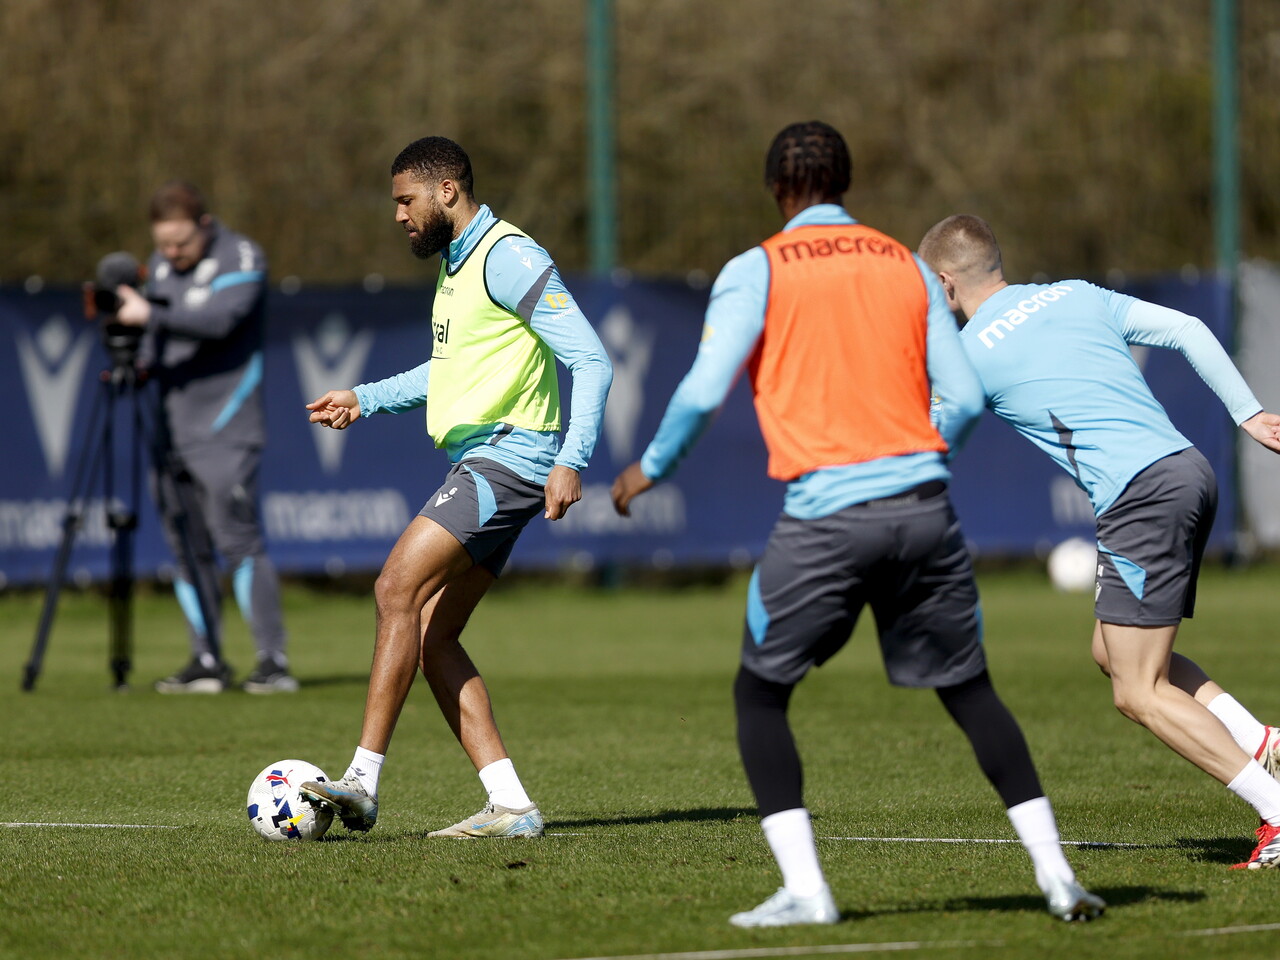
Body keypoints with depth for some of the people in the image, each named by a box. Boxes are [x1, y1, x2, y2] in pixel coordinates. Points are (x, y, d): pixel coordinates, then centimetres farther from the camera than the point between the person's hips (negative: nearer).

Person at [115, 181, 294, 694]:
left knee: (238, 538, -13)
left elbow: (218, 319, -24)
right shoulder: (160, 266, 13)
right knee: (187, 546, 5)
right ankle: (207, 661, 9)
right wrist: (141, 364, 0)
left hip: (225, 430, -7)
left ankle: (273, 660, -12)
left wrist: (150, 314, -30)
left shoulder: (242, 259, -8)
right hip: (173, 429, 7)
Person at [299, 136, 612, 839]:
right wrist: (365, 400, 30)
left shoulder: (509, 258, -13)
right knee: (432, 636, 3)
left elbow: (590, 360, -18)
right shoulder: (453, 262, 18)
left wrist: (571, 460, -26)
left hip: (509, 459, -10)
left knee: (398, 589, -18)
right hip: (478, 464, 10)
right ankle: (510, 806, 1)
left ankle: (362, 782, -18)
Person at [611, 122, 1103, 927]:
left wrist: (651, 469, 11)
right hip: (922, 504, 3)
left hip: (826, 514, -3)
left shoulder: (757, 271, 3)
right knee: (970, 690, 15)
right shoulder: (908, 267, 14)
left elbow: (704, 392, -6)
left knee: (760, 694, 11)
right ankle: (1056, 875, 7)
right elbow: (966, 398, 10)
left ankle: (804, 889, -1)